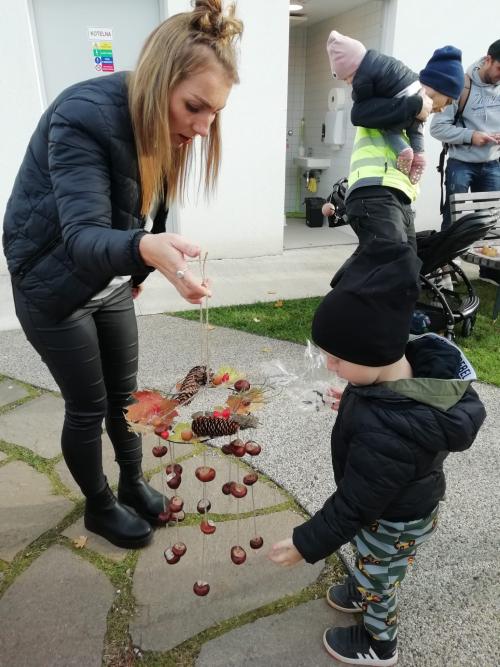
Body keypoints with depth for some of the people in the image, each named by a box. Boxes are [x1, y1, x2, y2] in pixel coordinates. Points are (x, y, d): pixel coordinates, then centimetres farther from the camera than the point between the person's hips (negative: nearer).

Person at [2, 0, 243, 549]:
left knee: (124, 394, 15)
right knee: (88, 407, 6)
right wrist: (145, 250, -57)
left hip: (112, 286, 7)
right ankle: (99, 506, 32)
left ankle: (134, 485, 39)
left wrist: (140, 268, 16)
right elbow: (82, 236, -37)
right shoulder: (84, 115, -28)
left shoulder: (160, 123, -5)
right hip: (55, 288, -6)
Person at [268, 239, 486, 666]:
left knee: (380, 581, 23)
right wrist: (356, 403, 13)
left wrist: (307, 544, -17)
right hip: (407, 501, 7)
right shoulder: (422, 363, -21)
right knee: (369, 563, 33)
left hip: (394, 522, -7)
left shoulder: (384, 433, -45)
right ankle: (363, 592, 62)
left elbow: (354, 505, -30)